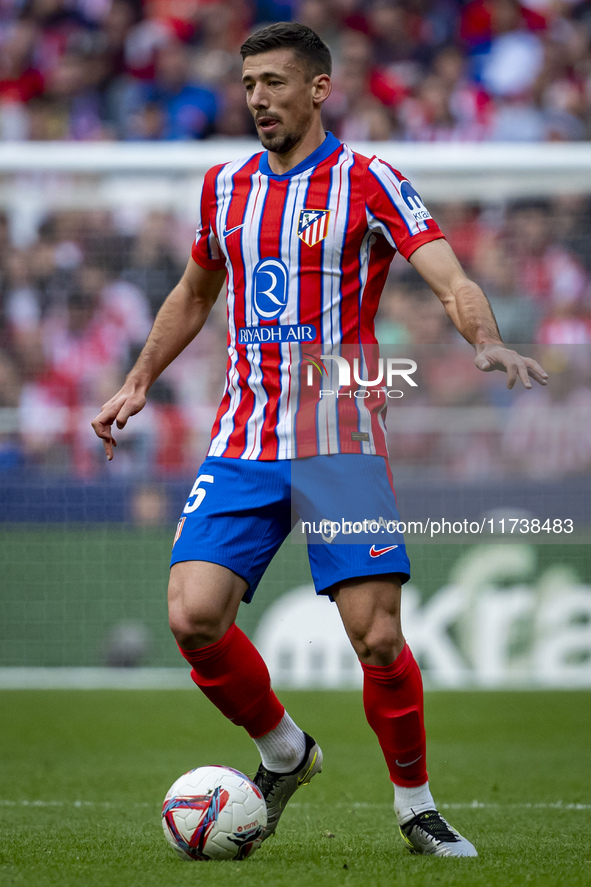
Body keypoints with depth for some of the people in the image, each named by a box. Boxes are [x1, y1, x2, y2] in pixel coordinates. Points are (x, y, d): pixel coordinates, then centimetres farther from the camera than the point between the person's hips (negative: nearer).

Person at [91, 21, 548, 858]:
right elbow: (195, 293, 29)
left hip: (340, 445, -4)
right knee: (193, 616, -13)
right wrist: (138, 382, 26)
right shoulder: (227, 185, 12)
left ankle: (416, 805, 11)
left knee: (377, 637, -11)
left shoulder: (369, 183, -3)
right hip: (241, 445, 4)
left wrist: (488, 342, -34)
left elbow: (450, 277, -15)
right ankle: (283, 752, 13)